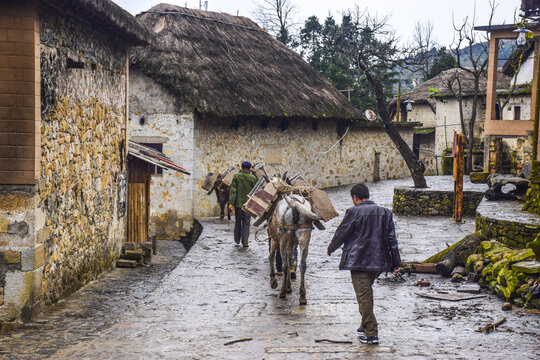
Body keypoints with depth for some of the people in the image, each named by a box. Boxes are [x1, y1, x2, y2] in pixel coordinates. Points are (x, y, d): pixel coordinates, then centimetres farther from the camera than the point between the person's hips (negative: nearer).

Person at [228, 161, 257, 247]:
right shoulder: (253, 178, -5)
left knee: (238, 222, 15)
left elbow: (233, 190, -9)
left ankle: (237, 240, 27)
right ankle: (245, 242, 1)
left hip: (238, 203, 1)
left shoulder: (236, 176, -5)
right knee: (246, 223, 4)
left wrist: (231, 202, -10)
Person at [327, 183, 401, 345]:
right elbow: (392, 239, 8)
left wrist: (330, 249, 17)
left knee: (363, 296, -2)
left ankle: (371, 333, -1)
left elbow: (341, 233, -2)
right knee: (367, 292, 23)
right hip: (378, 261, 6)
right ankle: (366, 325, 31)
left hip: (359, 261, -6)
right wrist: (396, 262, 12)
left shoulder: (353, 212, -10)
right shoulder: (385, 212, 7)